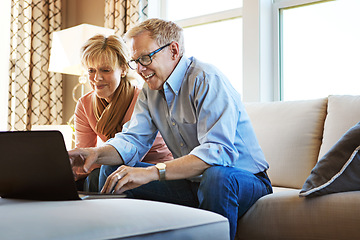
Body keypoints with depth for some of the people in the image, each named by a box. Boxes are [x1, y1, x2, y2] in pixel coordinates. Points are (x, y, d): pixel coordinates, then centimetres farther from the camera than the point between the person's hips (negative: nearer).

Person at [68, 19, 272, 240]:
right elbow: (133, 140, 1)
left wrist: (153, 172, -41)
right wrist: (97, 153, -20)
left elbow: (219, 151, -32)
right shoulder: (150, 90, 7)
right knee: (112, 170, -2)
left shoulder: (207, 80, -20)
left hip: (242, 181, -6)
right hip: (192, 183, 6)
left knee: (217, 174, -40)